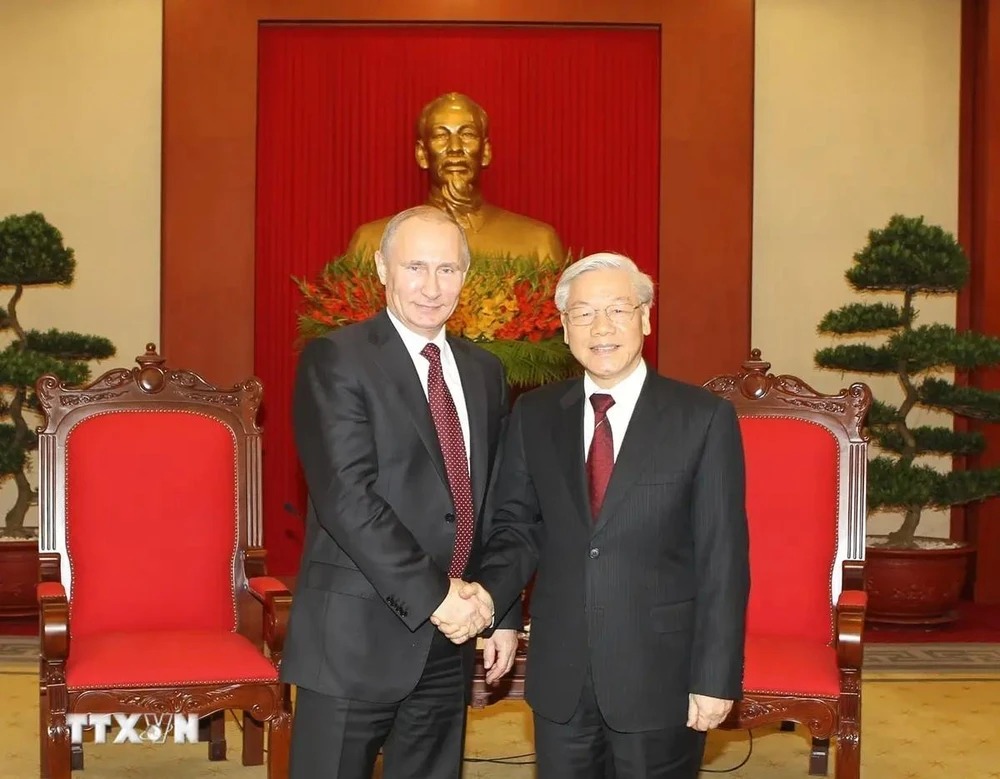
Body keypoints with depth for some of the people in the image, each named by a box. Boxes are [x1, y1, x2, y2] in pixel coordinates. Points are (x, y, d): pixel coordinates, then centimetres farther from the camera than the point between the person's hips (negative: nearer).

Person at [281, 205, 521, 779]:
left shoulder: (485, 371, 12)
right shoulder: (335, 360, -8)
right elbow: (347, 498, -17)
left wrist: (504, 614, 10)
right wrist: (432, 595, -17)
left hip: (450, 642, 6)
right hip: (357, 636, -5)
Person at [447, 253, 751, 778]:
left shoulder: (704, 418, -6)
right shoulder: (534, 416, 5)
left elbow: (723, 558, -7)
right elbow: (517, 525, 9)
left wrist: (716, 678, -10)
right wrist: (491, 588, -12)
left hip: (659, 675, -3)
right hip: (559, 675, 3)